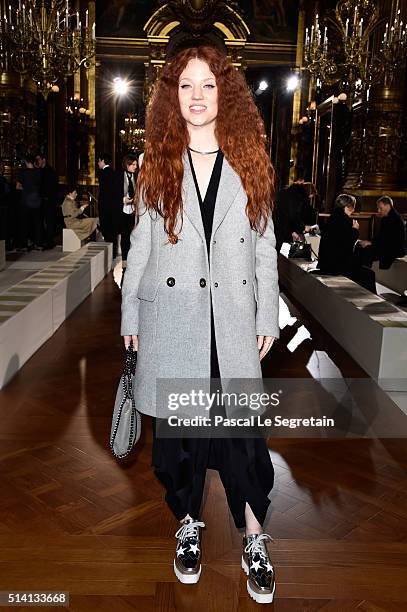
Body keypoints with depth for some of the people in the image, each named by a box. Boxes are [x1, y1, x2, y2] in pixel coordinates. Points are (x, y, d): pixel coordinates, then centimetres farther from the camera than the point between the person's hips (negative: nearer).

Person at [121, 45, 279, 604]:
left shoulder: (249, 163, 6)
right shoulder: (157, 165, 6)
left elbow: (265, 245, 6)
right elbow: (140, 245, 7)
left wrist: (268, 315, 4)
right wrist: (130, 316, 5)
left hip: (232, 318, 0)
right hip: (170, 317, 1)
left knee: (241, 429, -1)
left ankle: (255, 540, 18)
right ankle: (188, 524, 31)